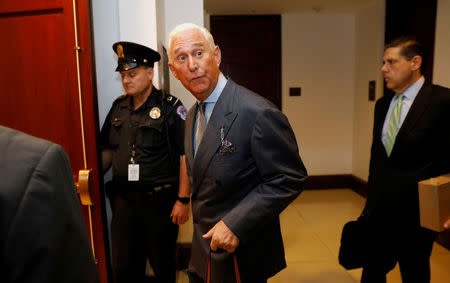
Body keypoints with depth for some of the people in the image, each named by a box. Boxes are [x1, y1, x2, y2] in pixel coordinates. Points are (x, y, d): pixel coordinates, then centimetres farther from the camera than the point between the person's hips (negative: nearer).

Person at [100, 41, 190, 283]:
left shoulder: (170, 107, -10)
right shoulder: (118, 107, 8)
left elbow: (186, 156, -12)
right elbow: (109, 148, 17)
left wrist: (183, 200, -14)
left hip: (160, 200, -5)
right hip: (123, 198, 5)